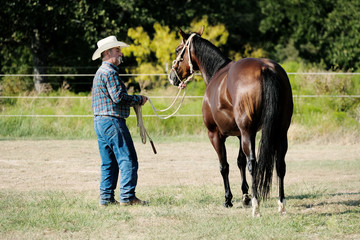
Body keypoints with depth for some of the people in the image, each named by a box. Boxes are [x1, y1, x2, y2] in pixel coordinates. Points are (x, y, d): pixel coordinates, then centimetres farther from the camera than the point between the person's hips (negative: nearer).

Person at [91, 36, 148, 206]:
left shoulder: (100, 72, 20)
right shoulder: (110, 72, -13)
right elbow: (119, 97, -21)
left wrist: (134, 101, 14)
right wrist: (139, 100, -7)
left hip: (99, 121, 10)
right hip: (112, 121, -10)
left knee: (109, 163, 12)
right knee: (128, 160, -7)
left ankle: (106, 197, 10)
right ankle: (127, 196, -9)